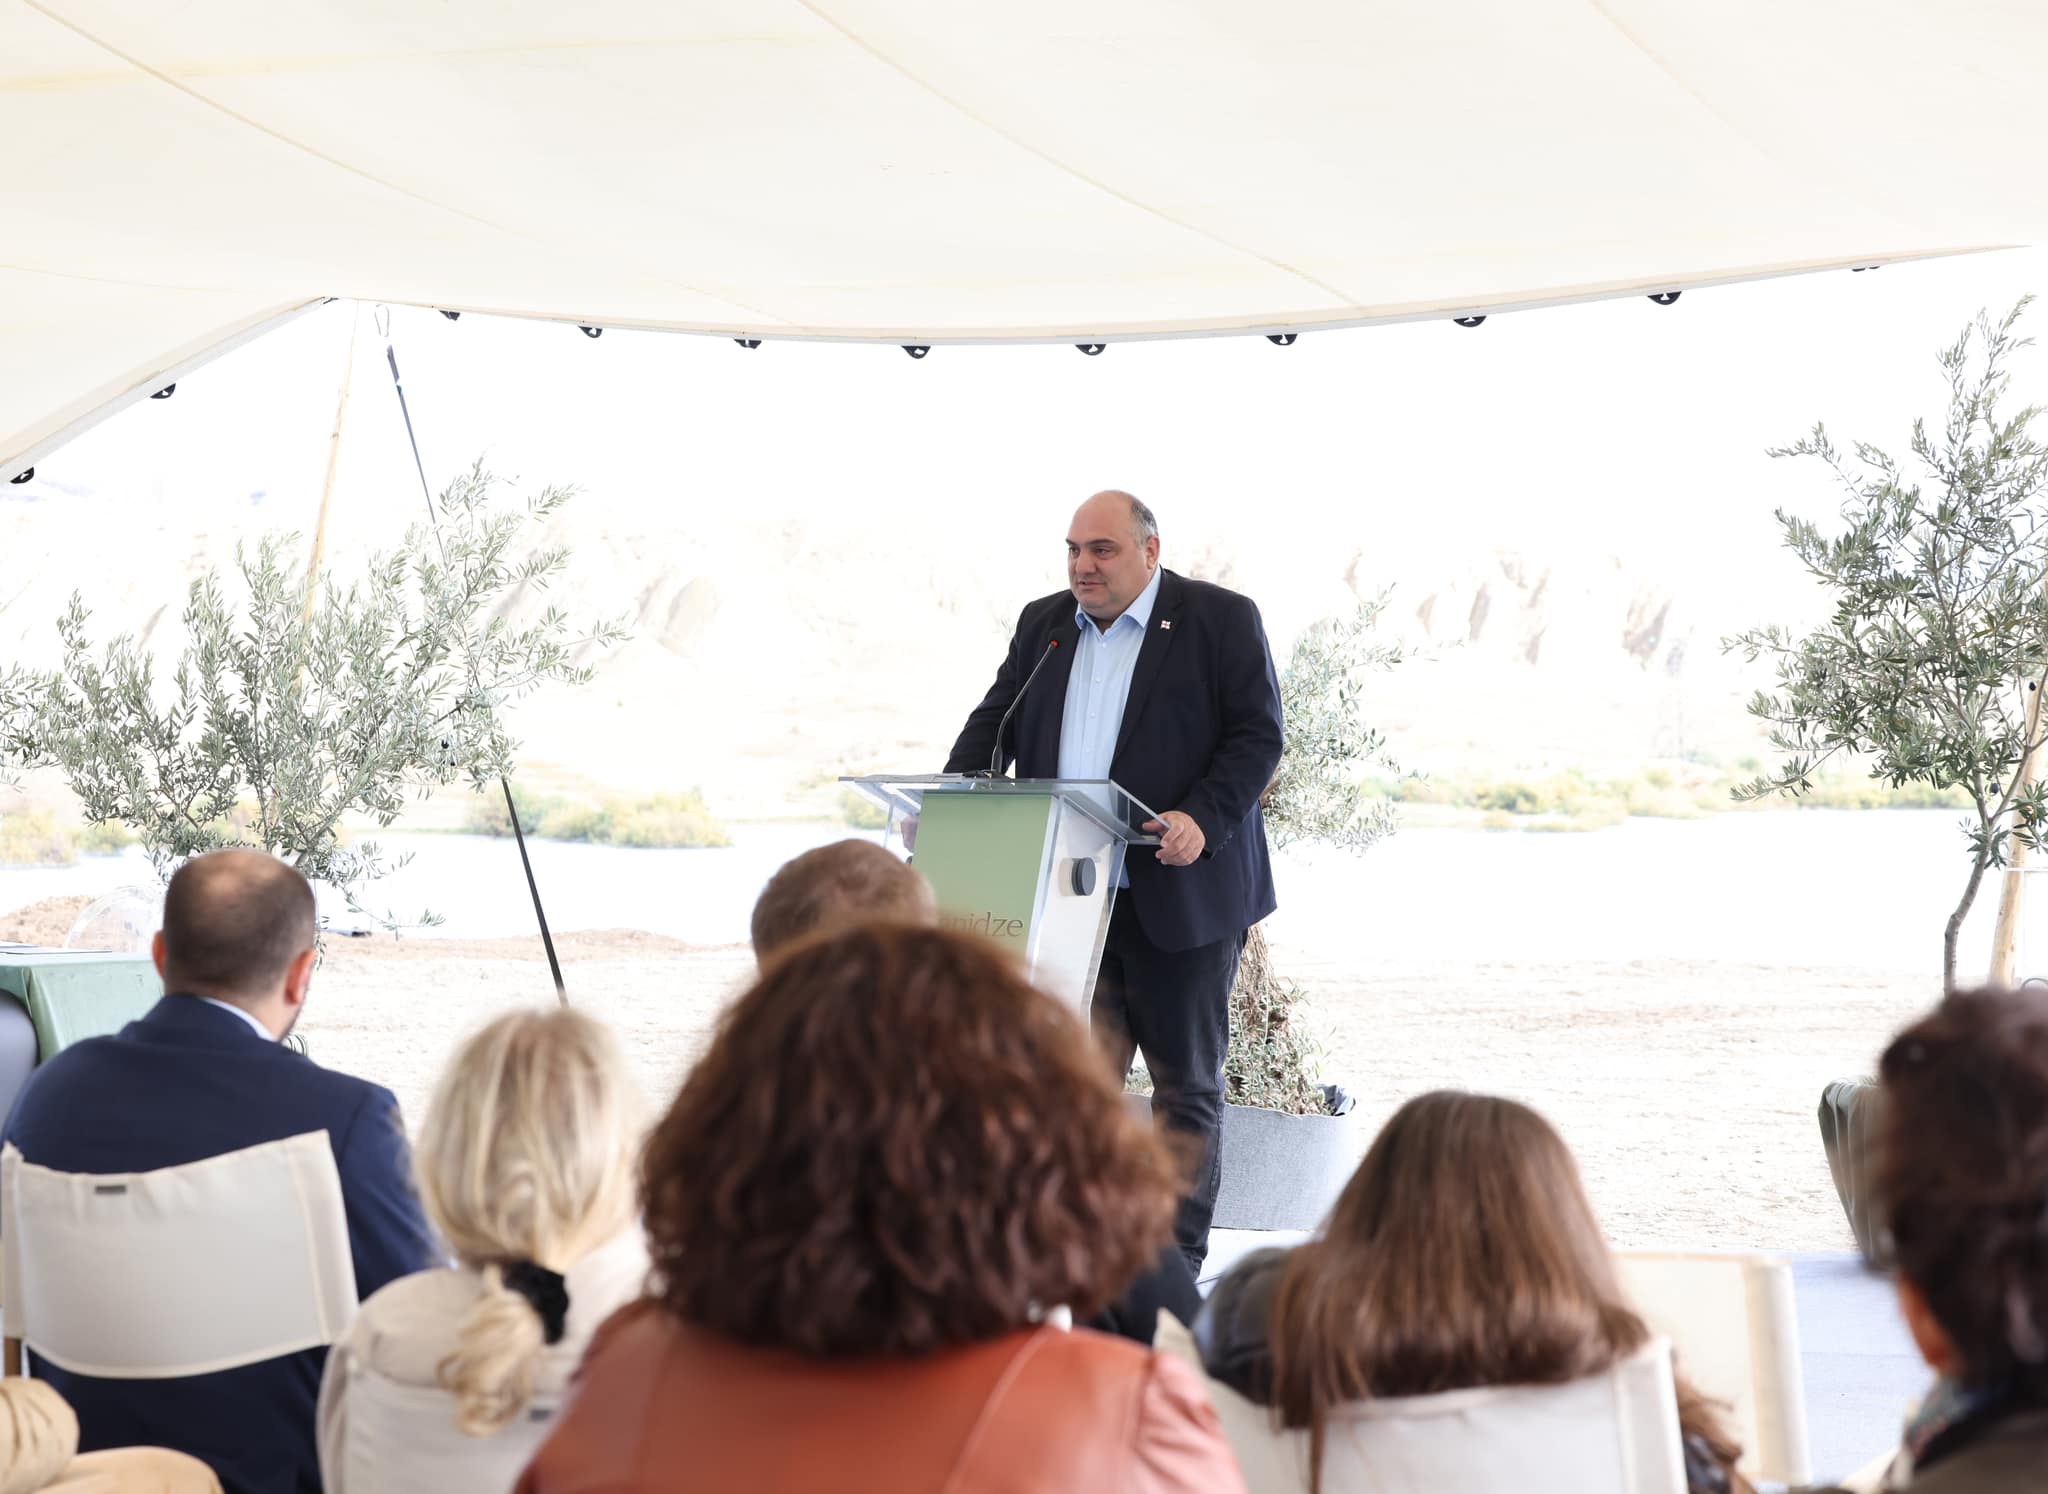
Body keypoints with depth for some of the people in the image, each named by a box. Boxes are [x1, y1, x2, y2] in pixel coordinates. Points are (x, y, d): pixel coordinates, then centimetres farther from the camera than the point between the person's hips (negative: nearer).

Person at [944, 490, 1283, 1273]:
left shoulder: (1221, 619, -3)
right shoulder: (1043, 623, 13)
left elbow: (1258, 736, -8)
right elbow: (994, 723, 14)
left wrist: (1202, 819, -23)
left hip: (1182, 893, -4)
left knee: (1185, 1083, 6)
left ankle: (1177, 1258, 15)